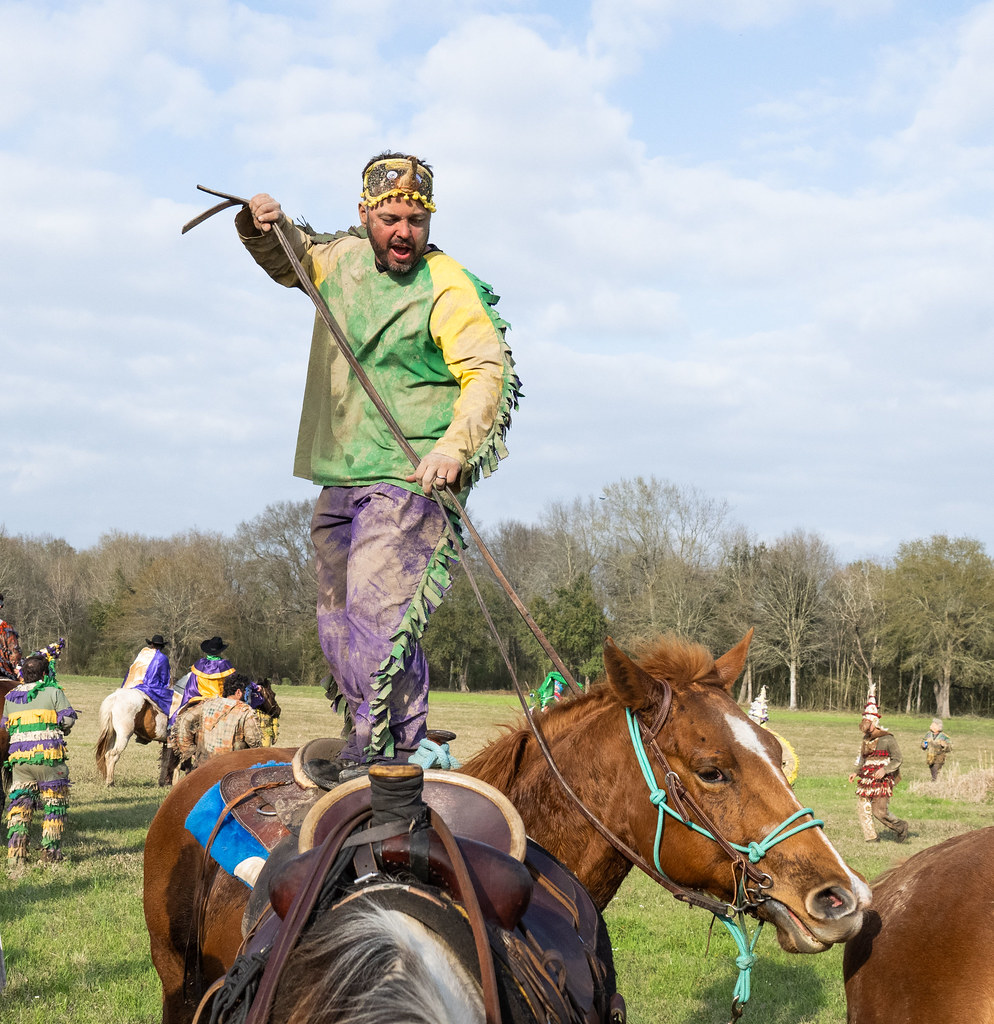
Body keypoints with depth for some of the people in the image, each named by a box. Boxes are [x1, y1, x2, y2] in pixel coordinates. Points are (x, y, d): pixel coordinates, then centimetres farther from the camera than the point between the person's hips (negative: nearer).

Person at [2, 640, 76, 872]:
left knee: (19, 806, 7)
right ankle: (51, 855, 10)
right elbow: (68, 720, -4)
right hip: (49, 756, -4)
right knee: (55, 805, 9)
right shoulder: (54, 692, -4)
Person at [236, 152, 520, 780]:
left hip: (410, 479, -8)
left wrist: (453, 448, -30)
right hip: (341, 482, 8)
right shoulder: (344, 257, 12)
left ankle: (383, 751, -17)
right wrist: (267, 226, 9)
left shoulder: (449, 289, -8)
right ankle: (382, 742, 22)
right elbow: (290, 261, 31)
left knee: (376, 612, -20)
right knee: (338, 623, 11)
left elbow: (487, 372, -16)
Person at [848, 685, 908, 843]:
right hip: (867, 780, 7)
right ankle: (871, 838, 8)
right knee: (863, 809, -1)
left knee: (880, 811, -13)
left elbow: (897, 759, -8)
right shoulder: (866, 739, 15)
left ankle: (901, 827, 11)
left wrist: (885, 770, -23)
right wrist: (856, 772, 13)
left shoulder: (887, 739, -7)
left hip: (882, 780, -7)